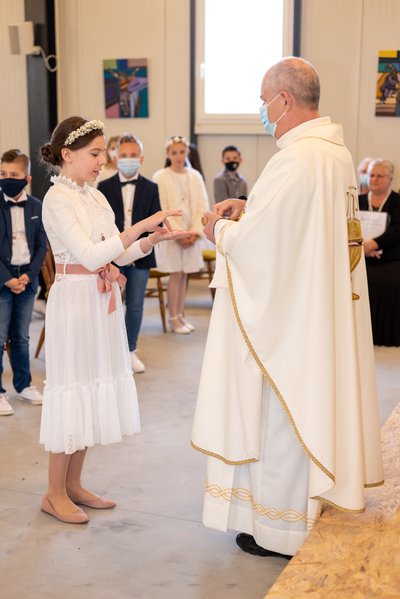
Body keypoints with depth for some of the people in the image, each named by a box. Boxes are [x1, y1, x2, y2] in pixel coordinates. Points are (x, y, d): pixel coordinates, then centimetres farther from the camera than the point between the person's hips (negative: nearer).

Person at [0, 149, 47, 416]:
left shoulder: (37, 207, 4)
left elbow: (41, 246, 5)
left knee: (21, 337, 14)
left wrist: (28, 276, -7)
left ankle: (23, 384, 27)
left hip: (27, 279, 3)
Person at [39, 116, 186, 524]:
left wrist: (155, 237, -6)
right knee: (72, 389, -1)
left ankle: (74, 484, 24)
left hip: (103, 303, 8)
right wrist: (142, 225, -24)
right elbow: (90, 255, -23)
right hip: (74, 302, -8)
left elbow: (119, 254, 10)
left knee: (93, 388, 12)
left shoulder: (95, 196, 11)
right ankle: (55, 493, 13)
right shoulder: (57, 199, -13)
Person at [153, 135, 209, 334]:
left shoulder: (195, 176, 7)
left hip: (191, 234, 4)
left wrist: (195, 231, -7)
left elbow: (202, 206, 5)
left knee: (183, 274, 9)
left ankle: (181, 315, 18)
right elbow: (161, 210, -8)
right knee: (175, 275, -2)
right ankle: (174, 319, 7)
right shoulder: (160, 177, -5)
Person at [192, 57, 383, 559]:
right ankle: (310, 505, 34)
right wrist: (247, 208, 10)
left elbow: (254, 241, -22)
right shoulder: (337, 152, 7)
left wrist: (220, 229, -2)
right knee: (310, 404, 19)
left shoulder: (295, 160, -23)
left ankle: (282, 527, 19)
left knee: (280, 414, 4)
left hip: (285, 315, -9)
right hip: (321, 308, 9)